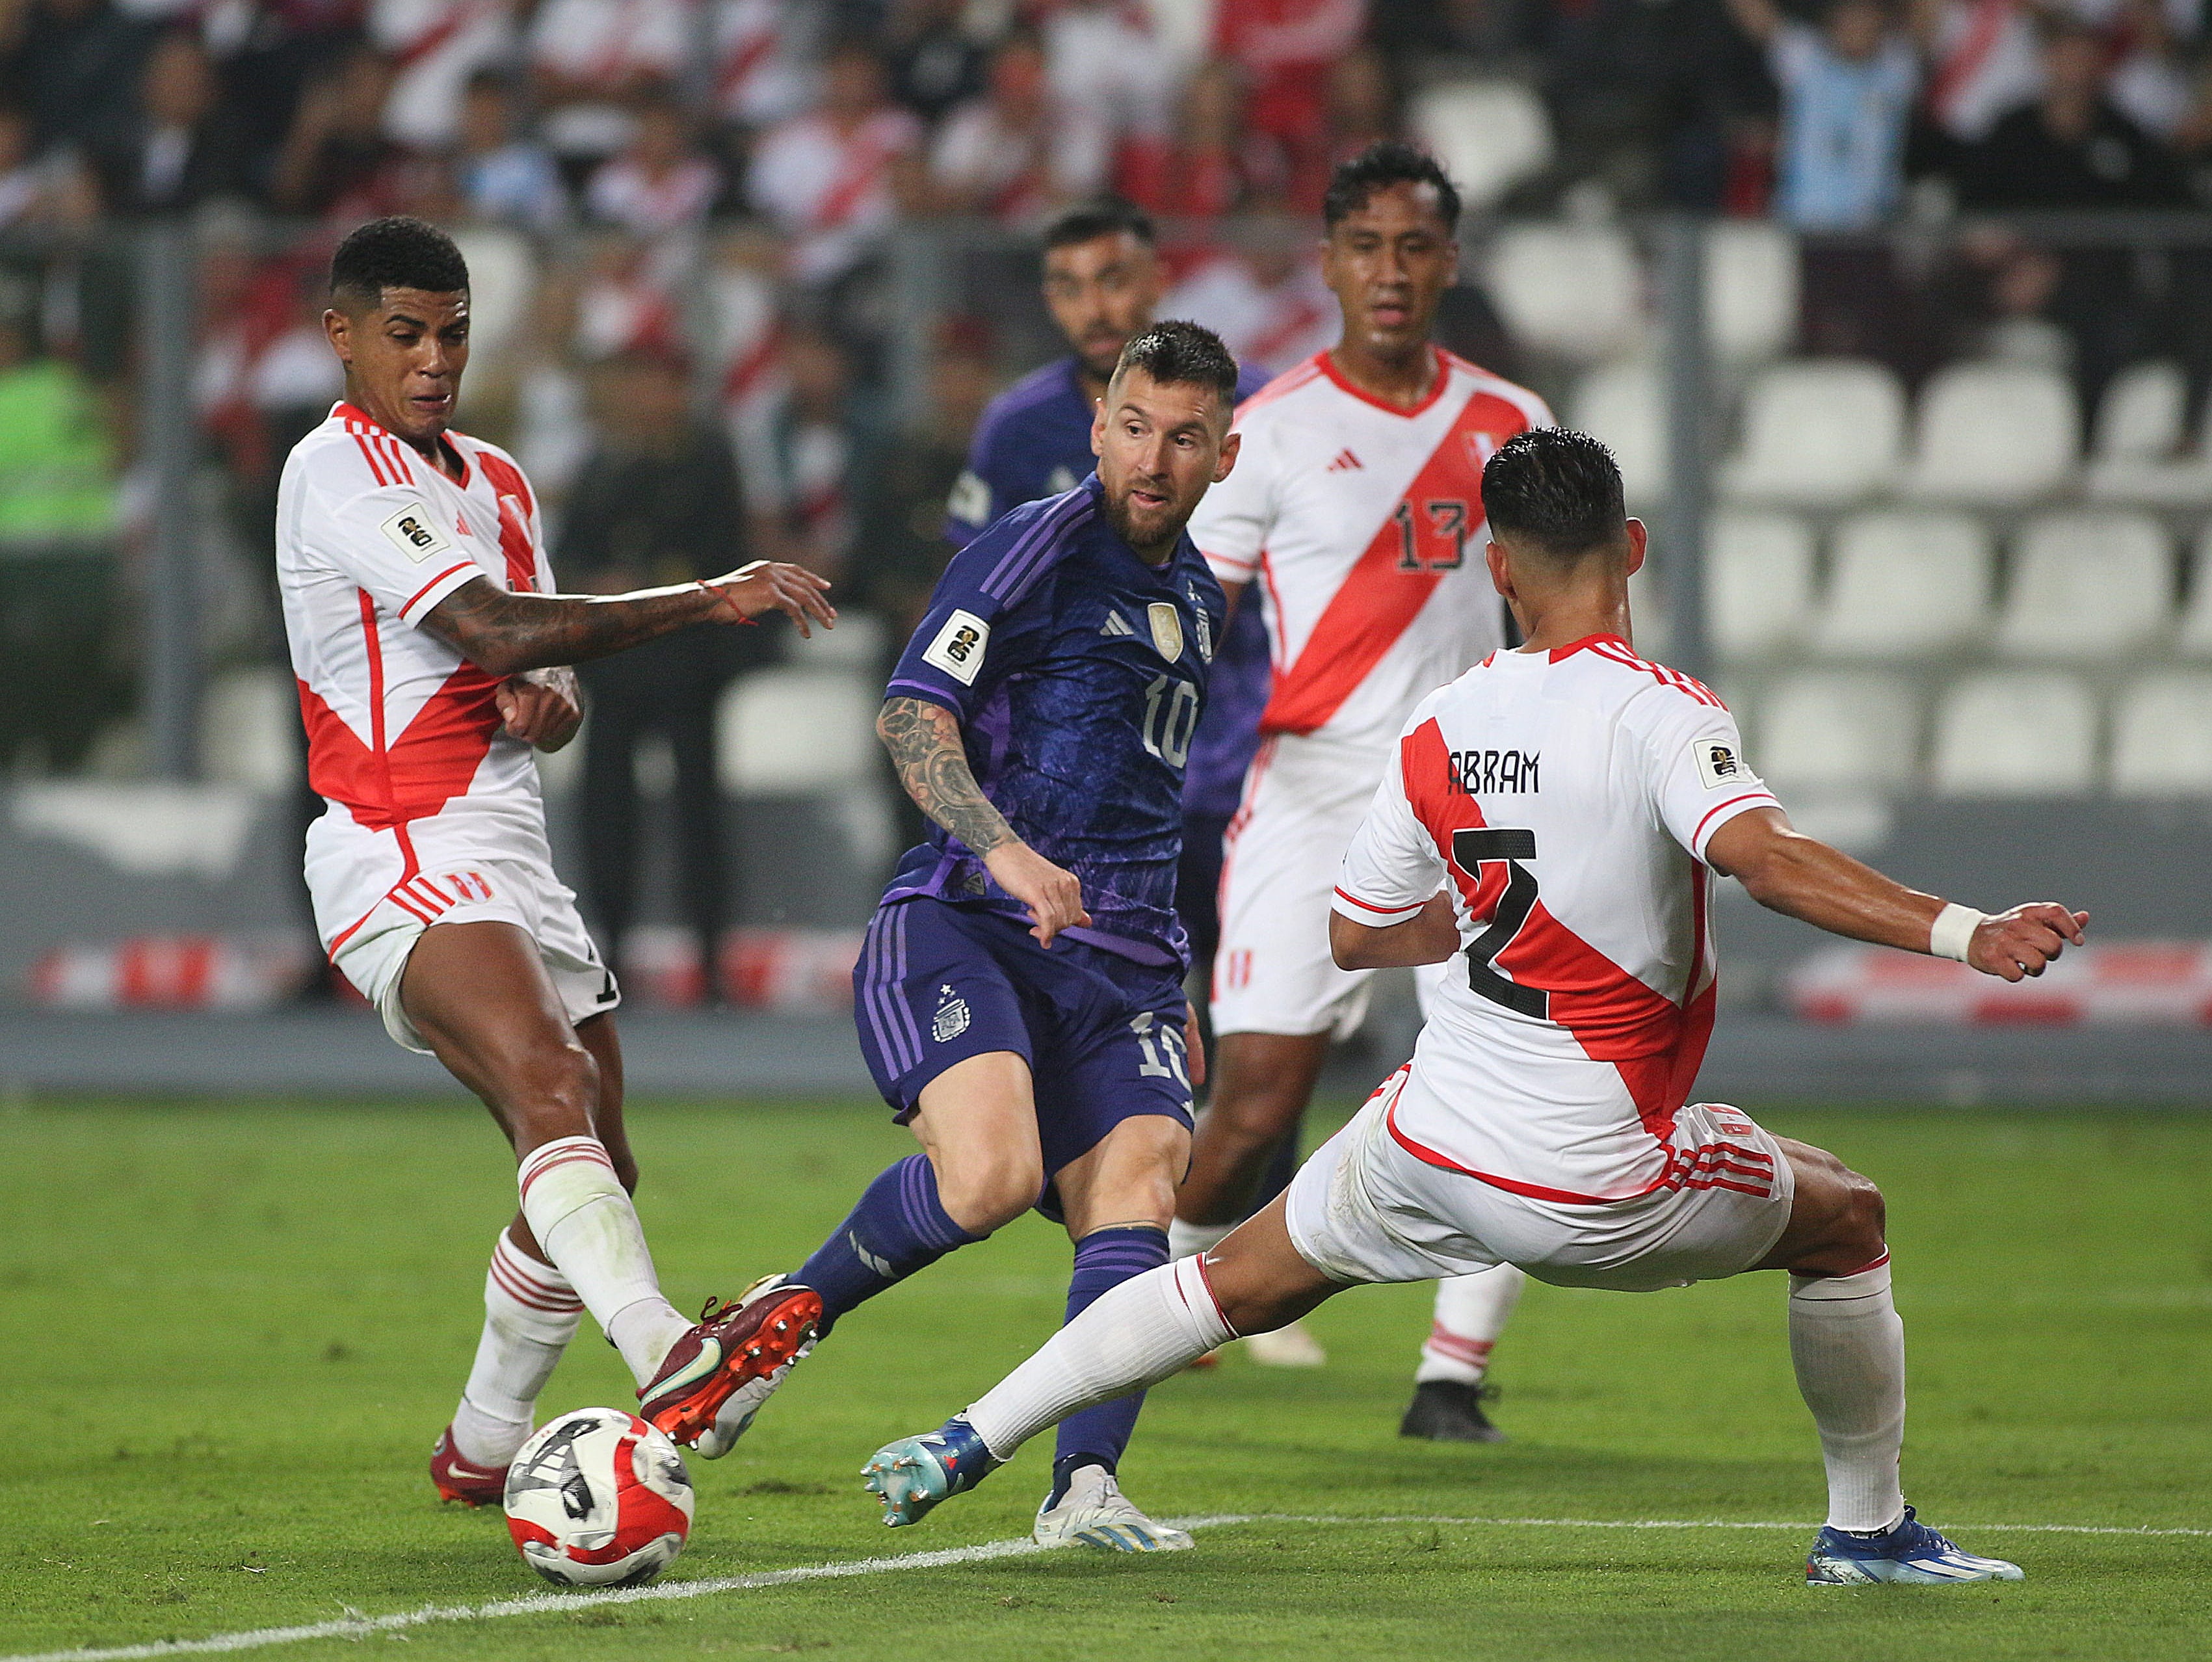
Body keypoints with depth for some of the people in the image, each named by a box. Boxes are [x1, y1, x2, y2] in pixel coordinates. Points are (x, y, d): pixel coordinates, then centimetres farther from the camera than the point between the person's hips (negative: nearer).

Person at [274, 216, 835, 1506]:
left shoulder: (497, 482, 21)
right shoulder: (338, 471, -8)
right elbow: (492, 628, -18)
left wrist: (548, 698, -3)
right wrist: (707, 603, -17)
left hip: (514, 860, 9)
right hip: (404, 855, -9)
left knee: (594, 1171, 12)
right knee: (554, 1087, -31)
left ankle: (484, 1448, 30)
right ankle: (670, 1361, -53)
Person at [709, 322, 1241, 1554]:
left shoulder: (1198, 598, 21)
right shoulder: (1036, 549, -4)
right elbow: (913, 718, -13)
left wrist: (1173, 981, 33)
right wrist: (1004, 850, -30)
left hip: (1120, 959, 6)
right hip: (966, 930, -6)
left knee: (1139, 1191, -18)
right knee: (990, 1177, -28)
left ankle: (1086, 1487, -25)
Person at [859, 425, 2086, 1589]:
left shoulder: (1439, 733, 2)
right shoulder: (1659, 712, -15)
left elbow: (1354, 933, 12)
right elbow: (1766, 860, -32)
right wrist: (1963, 932, -35)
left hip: (1429, 1141, 4)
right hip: (1598, 1182, -4)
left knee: (1239, 1283, 25)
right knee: (1844, 1219, 20)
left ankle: (970, 1440, 23)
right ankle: (1868, 1529, 28)